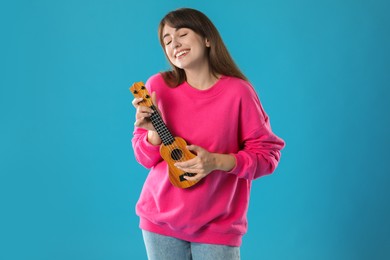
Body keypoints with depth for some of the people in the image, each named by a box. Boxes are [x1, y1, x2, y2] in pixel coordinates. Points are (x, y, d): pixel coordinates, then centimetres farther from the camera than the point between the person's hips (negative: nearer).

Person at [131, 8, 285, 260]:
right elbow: (146, 158, 1)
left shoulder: (237, 92, -11)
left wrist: (217, 162, -21)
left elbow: (267, 153, -7)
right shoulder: (158, 86, -4)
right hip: (160, 220, 3)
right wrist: (154, 132, -20)